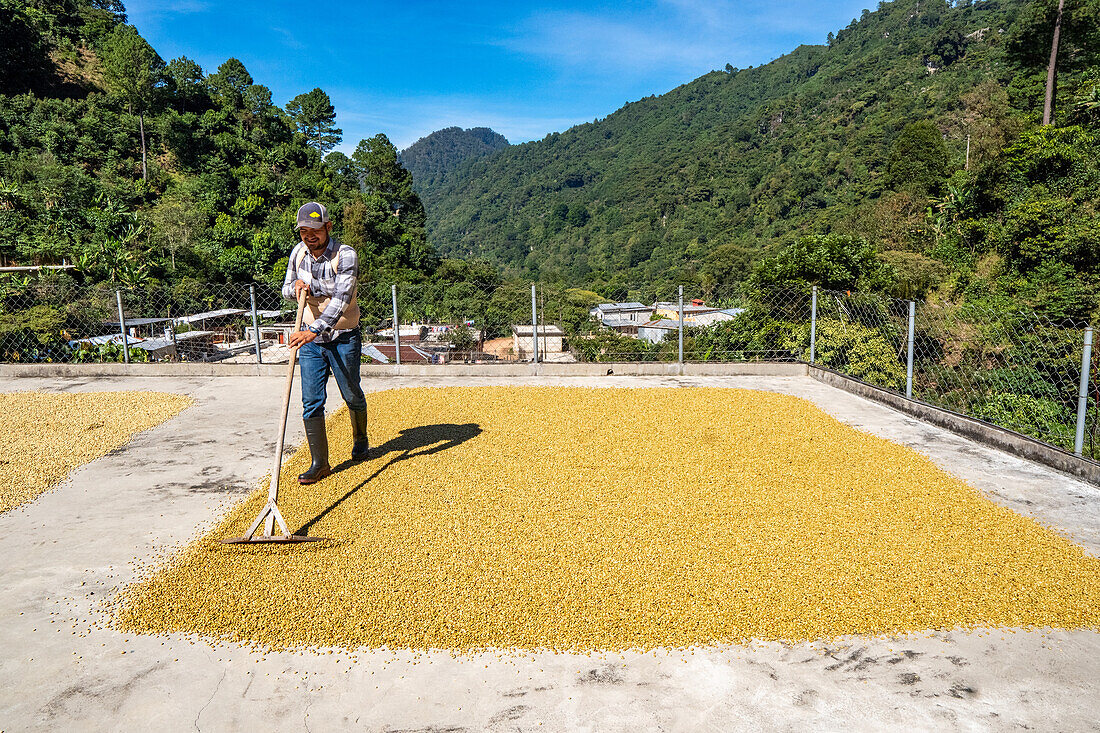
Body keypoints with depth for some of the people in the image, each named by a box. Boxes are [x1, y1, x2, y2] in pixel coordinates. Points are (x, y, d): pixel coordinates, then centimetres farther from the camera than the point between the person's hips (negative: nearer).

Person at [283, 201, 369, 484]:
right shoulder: (299, 252, 1)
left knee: (352, 396, 10)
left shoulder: (346, 255, -19)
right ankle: (319, 463, 6)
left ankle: (360, 441, 38)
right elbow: (286, 290, 13)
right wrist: (296, 286, -12)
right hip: (310, 337, 4)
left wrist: (314, 330, -42)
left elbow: (341, 299, -30)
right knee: (311, 401, -2)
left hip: (343, 338, -4)